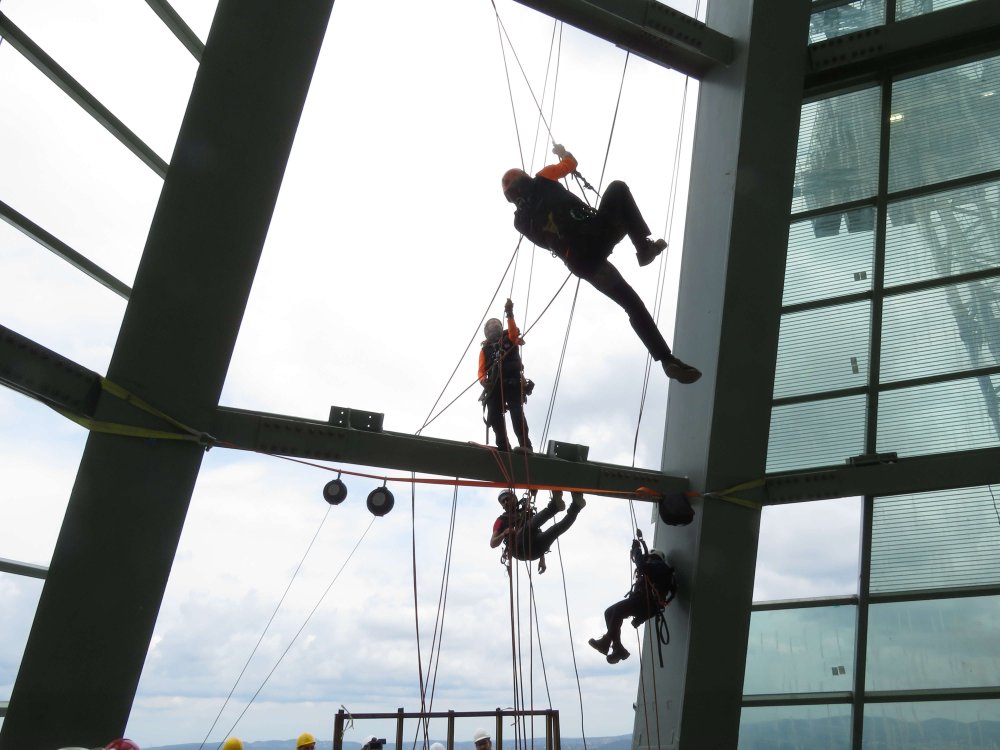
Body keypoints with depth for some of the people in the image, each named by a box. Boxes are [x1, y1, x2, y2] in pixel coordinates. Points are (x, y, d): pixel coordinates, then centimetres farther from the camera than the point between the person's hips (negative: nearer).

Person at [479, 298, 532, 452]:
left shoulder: (509, 339, 16)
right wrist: (483, 380, -12)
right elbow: (482, 370, 12)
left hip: (512, 383, -4)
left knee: (517, 412, -19)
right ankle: (503, 447, -8)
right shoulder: (485, 349, 22)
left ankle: (525, 445, -30)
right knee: (494, 416, -8)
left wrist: (510, 314, -27)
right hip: (494, 386, 4)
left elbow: (514, 332, -10)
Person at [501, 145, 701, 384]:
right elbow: (570, 163, 23)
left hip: (582, 265, 4)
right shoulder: (540, 181, 9)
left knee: (633, 305, 9)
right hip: (596, 235, -4)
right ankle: (644, 246, 0)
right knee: (618, 188, 17)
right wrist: (561, 151, 43)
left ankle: (668, 360, -1)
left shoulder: (521, 221, 19)